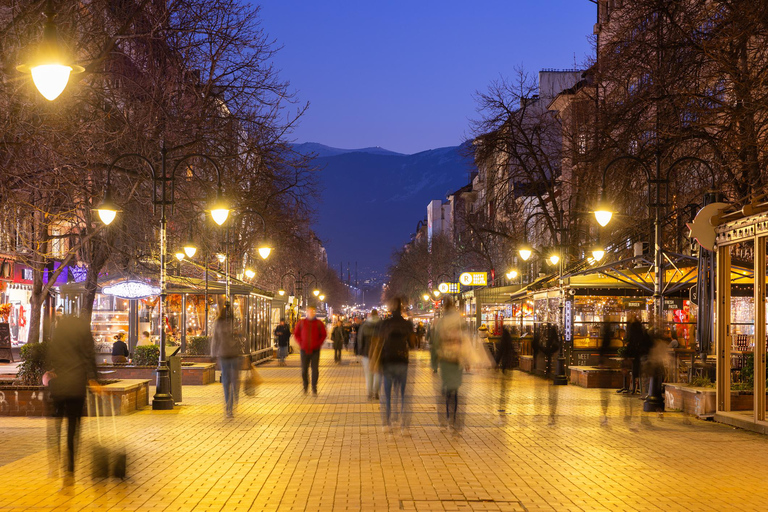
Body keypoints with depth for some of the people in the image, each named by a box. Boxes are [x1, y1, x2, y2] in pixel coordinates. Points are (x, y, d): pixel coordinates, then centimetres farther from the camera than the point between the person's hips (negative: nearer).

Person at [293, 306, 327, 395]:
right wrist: (300, 343, 1)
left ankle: (314, 388, 6)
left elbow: (324, 334, 9)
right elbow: (296, 333, 11)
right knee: (304, 370, 4)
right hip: (304, 350, 1)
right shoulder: (301, 323, 3)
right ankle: (305, 386, 24)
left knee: (315, 369, -2)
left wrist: (319, 344, -2)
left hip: (315, 350, -1)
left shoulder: (319, 323, 2)